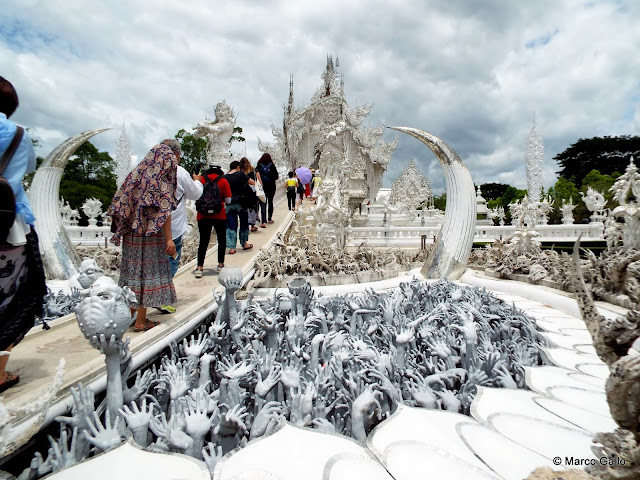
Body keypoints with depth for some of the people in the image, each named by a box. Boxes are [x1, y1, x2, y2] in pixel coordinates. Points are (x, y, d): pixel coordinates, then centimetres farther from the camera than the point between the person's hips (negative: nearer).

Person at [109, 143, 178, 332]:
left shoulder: (135, 175, 8)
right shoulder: (162, 181, -9)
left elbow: (119, 204, 9)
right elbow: (164, 212, -15)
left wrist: (124, 228, 17)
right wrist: (169, 239, -14)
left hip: (131, 234, 6)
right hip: (151, 236, -6)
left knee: (133, 270, 14)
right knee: (148, 272, 2)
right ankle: (140, 321, 9)